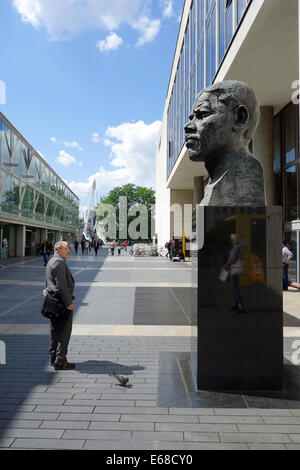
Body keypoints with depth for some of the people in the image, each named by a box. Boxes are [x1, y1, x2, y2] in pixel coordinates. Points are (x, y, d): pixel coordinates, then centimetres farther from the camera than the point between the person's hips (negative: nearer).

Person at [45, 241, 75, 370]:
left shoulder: (51, 261, 17)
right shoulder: (59, 262, -17)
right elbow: (61, 284, -23)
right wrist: (68, 302, -21)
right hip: (62, 302, -11)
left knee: (55, 331, 15)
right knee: (65, 331, -5)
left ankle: (53, 357, 24)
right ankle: (60, 361, -2)